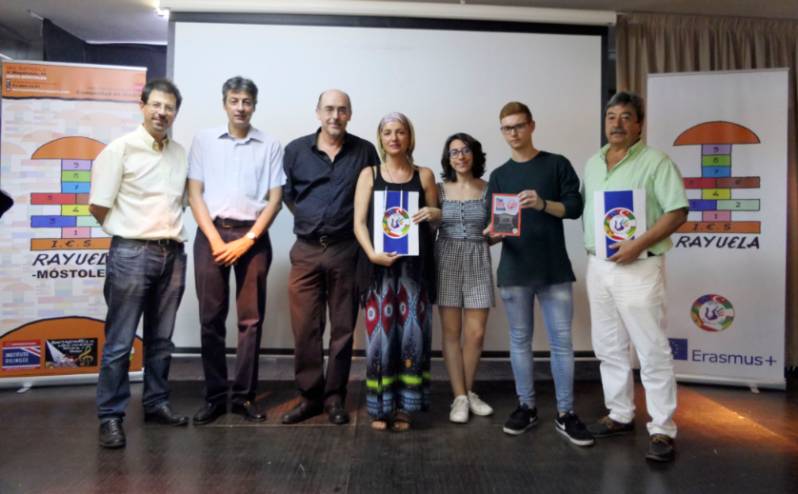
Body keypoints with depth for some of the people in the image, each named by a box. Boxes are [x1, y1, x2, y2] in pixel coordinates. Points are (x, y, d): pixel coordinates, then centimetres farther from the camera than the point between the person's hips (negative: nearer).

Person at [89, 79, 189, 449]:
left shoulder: (180, 154, 11)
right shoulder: (120, 148, -3)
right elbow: (99, 206, -3)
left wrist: (168, 231, 11)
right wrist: (130, 231, 5)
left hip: (172, 253, 5)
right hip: (132, 252, -5)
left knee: (161, 337, 13)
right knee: (119, 341, 0)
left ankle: (156, 404, 25)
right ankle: (110, 416, 10)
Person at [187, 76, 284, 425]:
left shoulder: (270, 146, 6)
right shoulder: (204, 140, 8)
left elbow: (275, 199, 2)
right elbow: (194, 193, 4)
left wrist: (246, 240, -8)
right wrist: (215, 239, -7)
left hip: (253, 236, 0)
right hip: (212, 233, 1)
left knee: (251, 318, 2)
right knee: (211, 317, 3)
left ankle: (244, 395, 12)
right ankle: (214, 396, 14)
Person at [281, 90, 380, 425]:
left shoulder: (365, 151, 3)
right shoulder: (296, 150, 5)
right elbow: (286, 192, 15)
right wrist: (307, 219, 9)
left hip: (346, 251, -1)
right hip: (306, 250, 1)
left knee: (343, 328, 6)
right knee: (305, 328, 3)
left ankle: (335, 397, 18)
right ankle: (310, 396, 16)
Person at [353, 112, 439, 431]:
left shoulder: (424, 175, 10)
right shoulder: (369, 174, 7)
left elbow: (436, 214, 19)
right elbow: (359, 222, 0)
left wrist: (431, 213, -6)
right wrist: (372, 253, -16)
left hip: (415, 265, 1)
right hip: (379, 265, -1)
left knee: (411, 332, 2)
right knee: (380, 332, -1)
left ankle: (403, 406, 14)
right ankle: (380, 406, 11)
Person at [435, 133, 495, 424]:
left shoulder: (488, 189, 5)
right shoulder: (439, 189, 5)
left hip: (478, 261, 1)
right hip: (446, 260, 0)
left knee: (476, 333, 0)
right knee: (451, 332, 1)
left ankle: (468, 392, 20)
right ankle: (459, 397, 11)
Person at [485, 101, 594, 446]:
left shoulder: (557, 164, 6)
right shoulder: (498, 176, 13)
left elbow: (575, 207, -1)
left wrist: (543, 203, -18)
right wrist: (493, 234, -13)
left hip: (554, 269, -2)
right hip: (514, 271, 2)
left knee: (562, 341, 1)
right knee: (520, 340, 8)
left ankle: (565, 414, 11)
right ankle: (526, 407, 20)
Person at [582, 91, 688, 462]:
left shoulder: (656, 161, -5)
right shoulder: (592, 164, 14)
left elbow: (678, 212, -11)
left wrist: (638, 244, -20)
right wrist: (591, 247, 6)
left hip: (638, 267, -6)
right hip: (597, 266, 7)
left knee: (652, 351, -2)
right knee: (609, 348, 13)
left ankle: (662, 430, 9)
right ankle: (620, 415, 27)